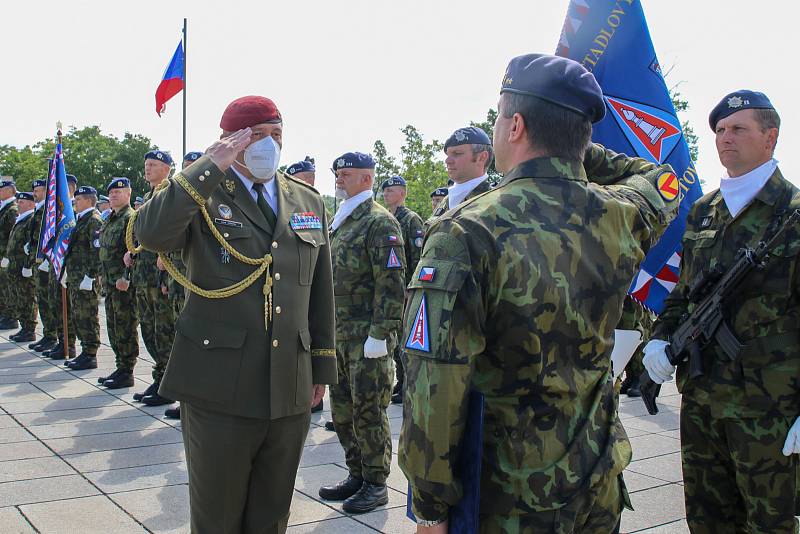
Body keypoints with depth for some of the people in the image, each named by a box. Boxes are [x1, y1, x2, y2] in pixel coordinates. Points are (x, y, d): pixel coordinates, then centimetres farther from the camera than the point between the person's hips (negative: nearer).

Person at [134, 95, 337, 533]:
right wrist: (211, 167, -20)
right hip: (219, 391, -3)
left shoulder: (308, 201, 11)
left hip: (291, 391, 4)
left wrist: (322, 365, 13)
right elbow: (150, 233, -24)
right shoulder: (200, 194, -2)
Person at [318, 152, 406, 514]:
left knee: (368, 412, 0)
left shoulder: (380, 222, -10)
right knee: (342, 410, 14)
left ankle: (376, 484, 13)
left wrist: (379, 334, -20)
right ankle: (356, 474, 27)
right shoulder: (340, 223, 17)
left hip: (367, 338, -8)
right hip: (339, 335, 8)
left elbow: (391, 283, -16)